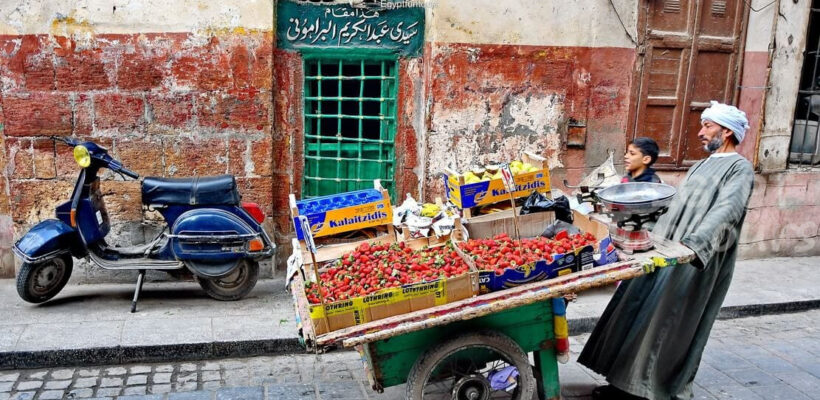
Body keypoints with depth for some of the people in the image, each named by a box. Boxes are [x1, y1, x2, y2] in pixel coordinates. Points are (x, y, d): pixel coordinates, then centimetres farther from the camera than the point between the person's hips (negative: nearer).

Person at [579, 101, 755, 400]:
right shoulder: (701, 166, 20)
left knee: (672, 332, -3)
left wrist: (691, 245, -38)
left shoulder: (740, 169, -7)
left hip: (696, 266, -8)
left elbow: (726, 211, -24)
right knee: (640, 320, 7)